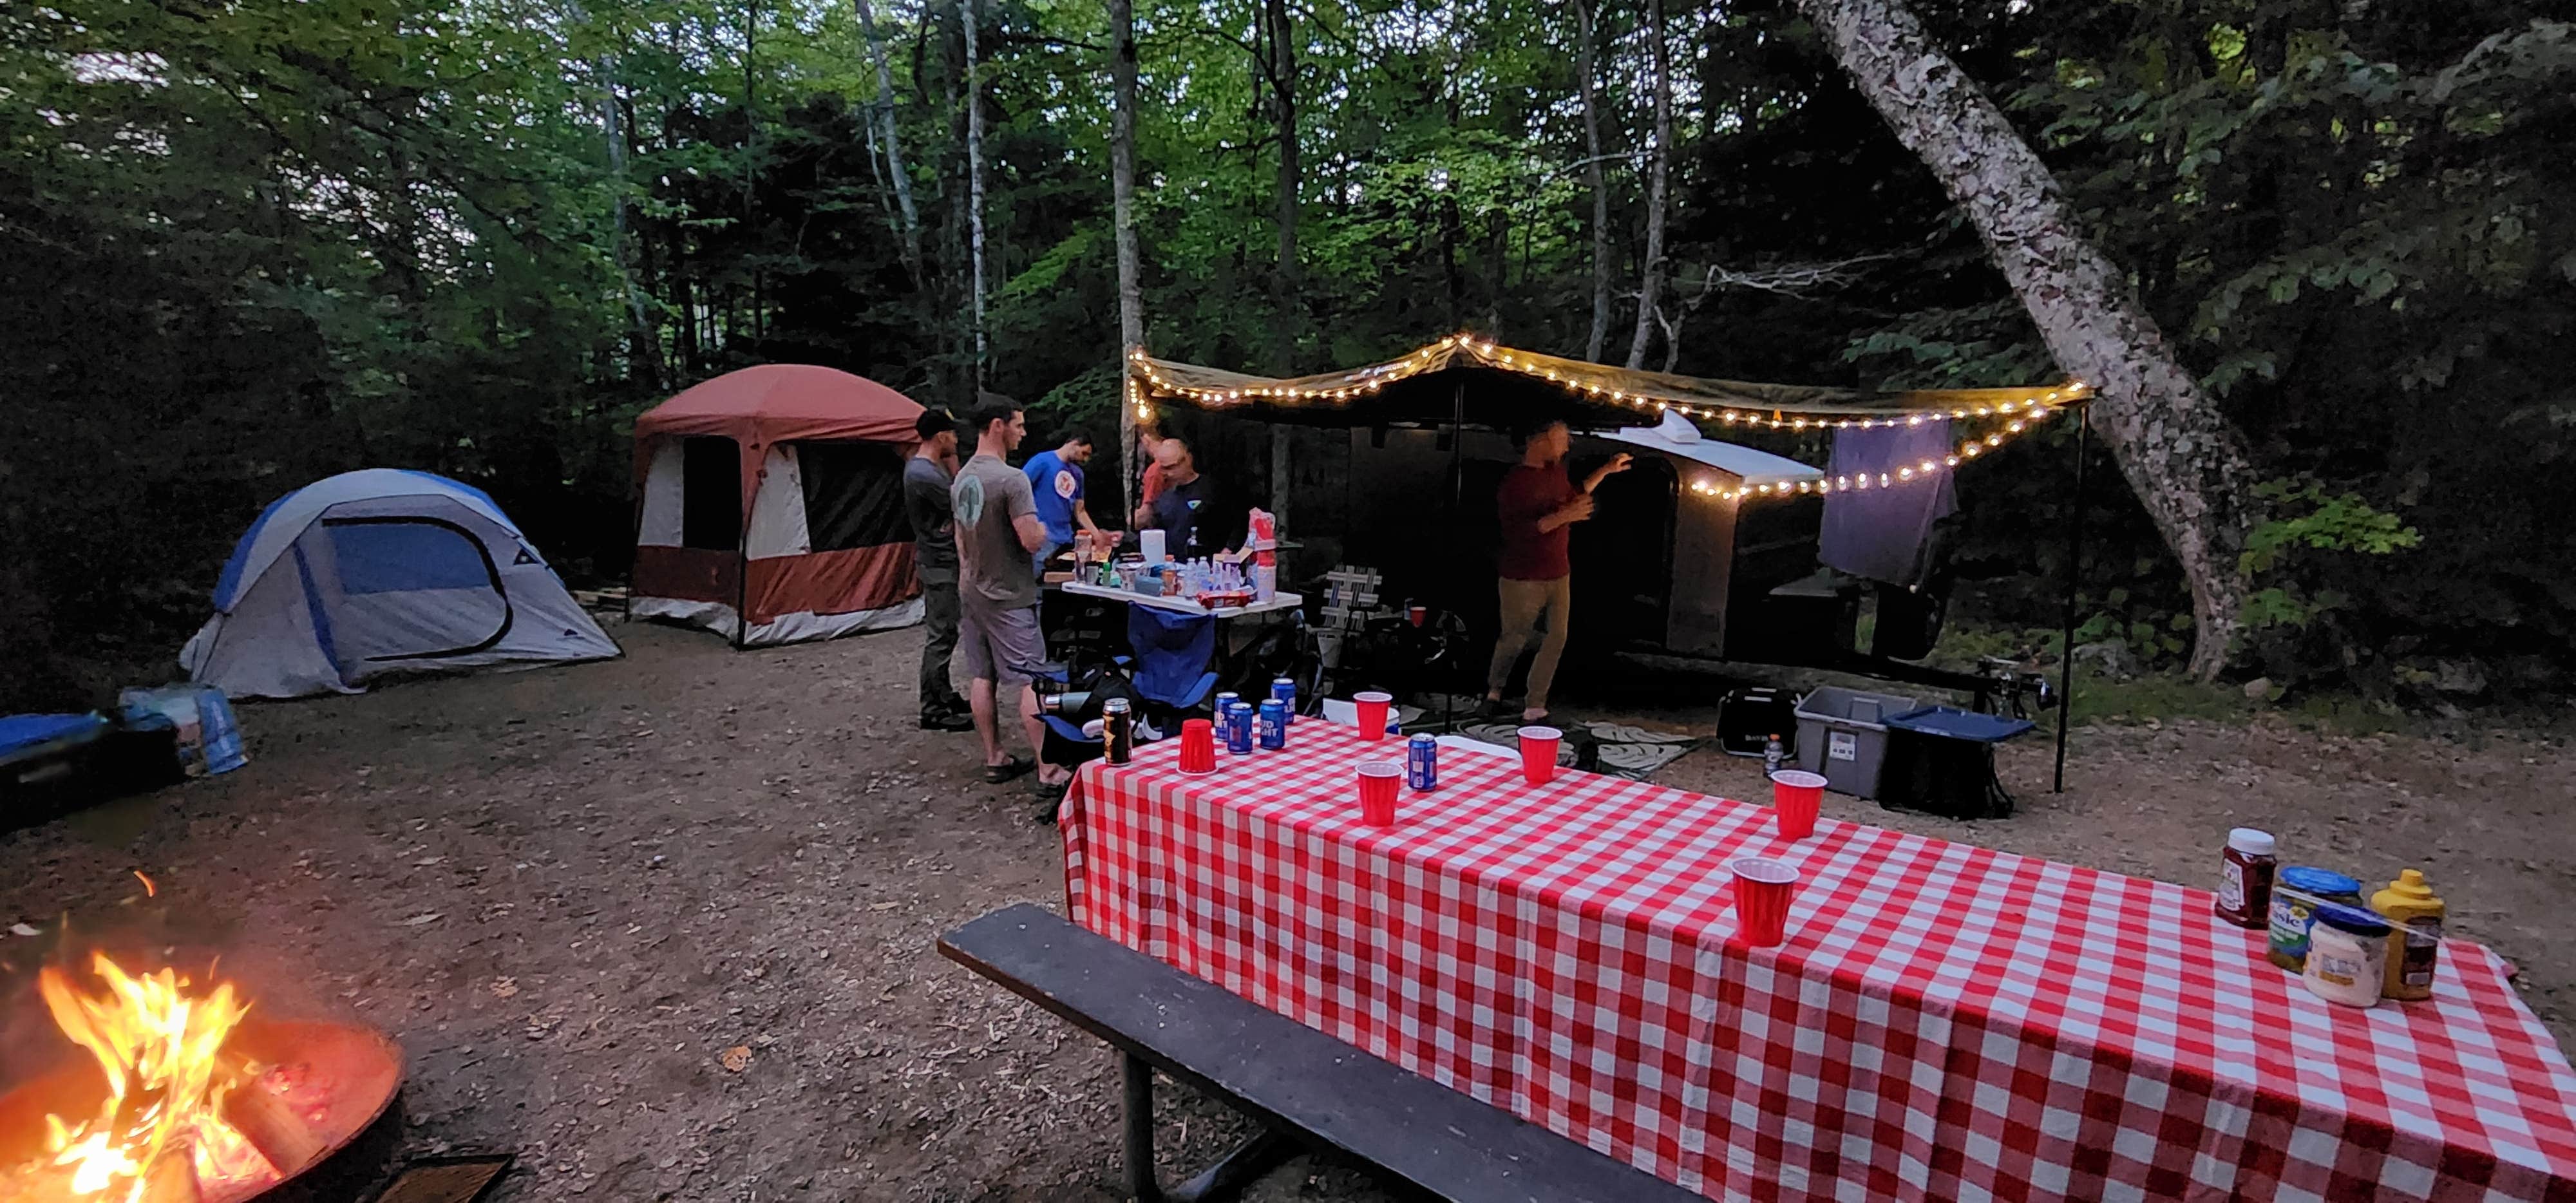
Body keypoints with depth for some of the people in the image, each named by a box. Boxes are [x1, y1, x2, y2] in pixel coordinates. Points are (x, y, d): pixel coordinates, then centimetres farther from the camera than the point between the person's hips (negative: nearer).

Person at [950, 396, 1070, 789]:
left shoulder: (962, 478, 9)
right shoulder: (1011, 479, -19)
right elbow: (1031, 539, -23)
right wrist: (1042, 528, -1)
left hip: (971, 592, 9)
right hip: (1008, 597, -8)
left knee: (982, 678, 12)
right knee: (1030, 682, -5)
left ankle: (995, 759, 21)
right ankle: (1048, 770, -2)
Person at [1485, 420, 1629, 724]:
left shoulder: (1556, 472, 8)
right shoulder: (1514, 482, -16)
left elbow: (1574, 494, 31)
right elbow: (1517, 532, -26)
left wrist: (1605, 470, 26)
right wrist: (1562, 516, -32)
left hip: (1558, 574, 7)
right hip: (1523, 579, -7)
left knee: (1556, 639, 2)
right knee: (1514, 639, 7)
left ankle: (1535, 706, 10)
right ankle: (1494, 689, 33)